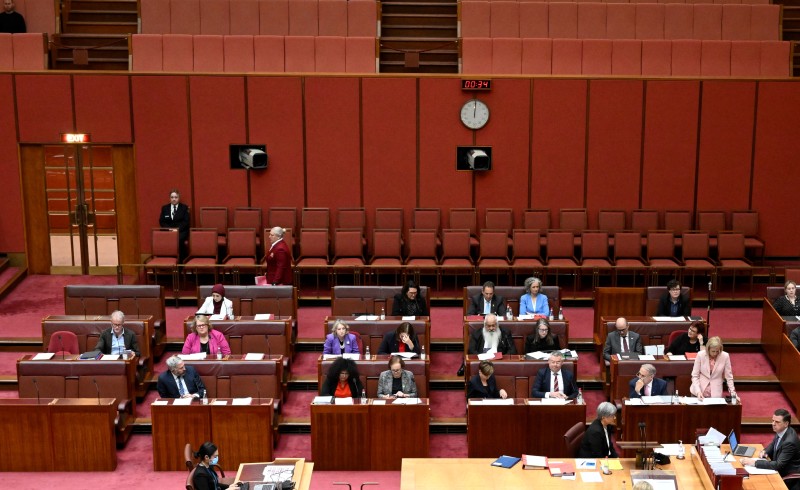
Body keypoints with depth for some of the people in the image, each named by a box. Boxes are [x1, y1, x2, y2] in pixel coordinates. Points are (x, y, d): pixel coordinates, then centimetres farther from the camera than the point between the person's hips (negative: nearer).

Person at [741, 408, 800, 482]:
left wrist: (754, 462, -34)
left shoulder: (789, 442, -29)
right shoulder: (781, 431, -4)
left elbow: (778, 465, -32)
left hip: (788, 476, -8)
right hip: (780, 469, 8)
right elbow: (773, 444, 17)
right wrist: (765, 452, -5)